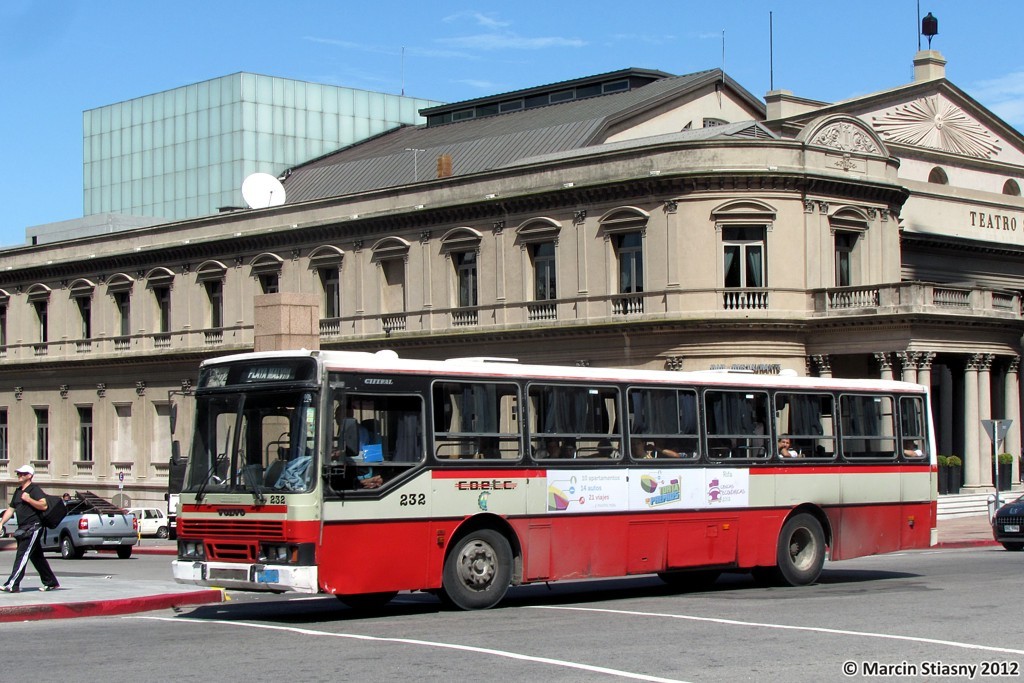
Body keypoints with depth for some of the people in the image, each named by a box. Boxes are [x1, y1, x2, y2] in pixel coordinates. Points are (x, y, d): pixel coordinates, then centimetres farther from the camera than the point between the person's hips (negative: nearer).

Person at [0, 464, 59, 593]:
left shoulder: (34, 489, -8)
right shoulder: (18, 491, 18)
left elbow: (44, 505, -20)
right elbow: (11, 509, 20)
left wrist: (28, 499, -21)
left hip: (33, 528, -9)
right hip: (23, 529, 9)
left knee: (22, 556, -13)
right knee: (37, 557, 12)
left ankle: (12, 585, -17)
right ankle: (51, 583, 19)